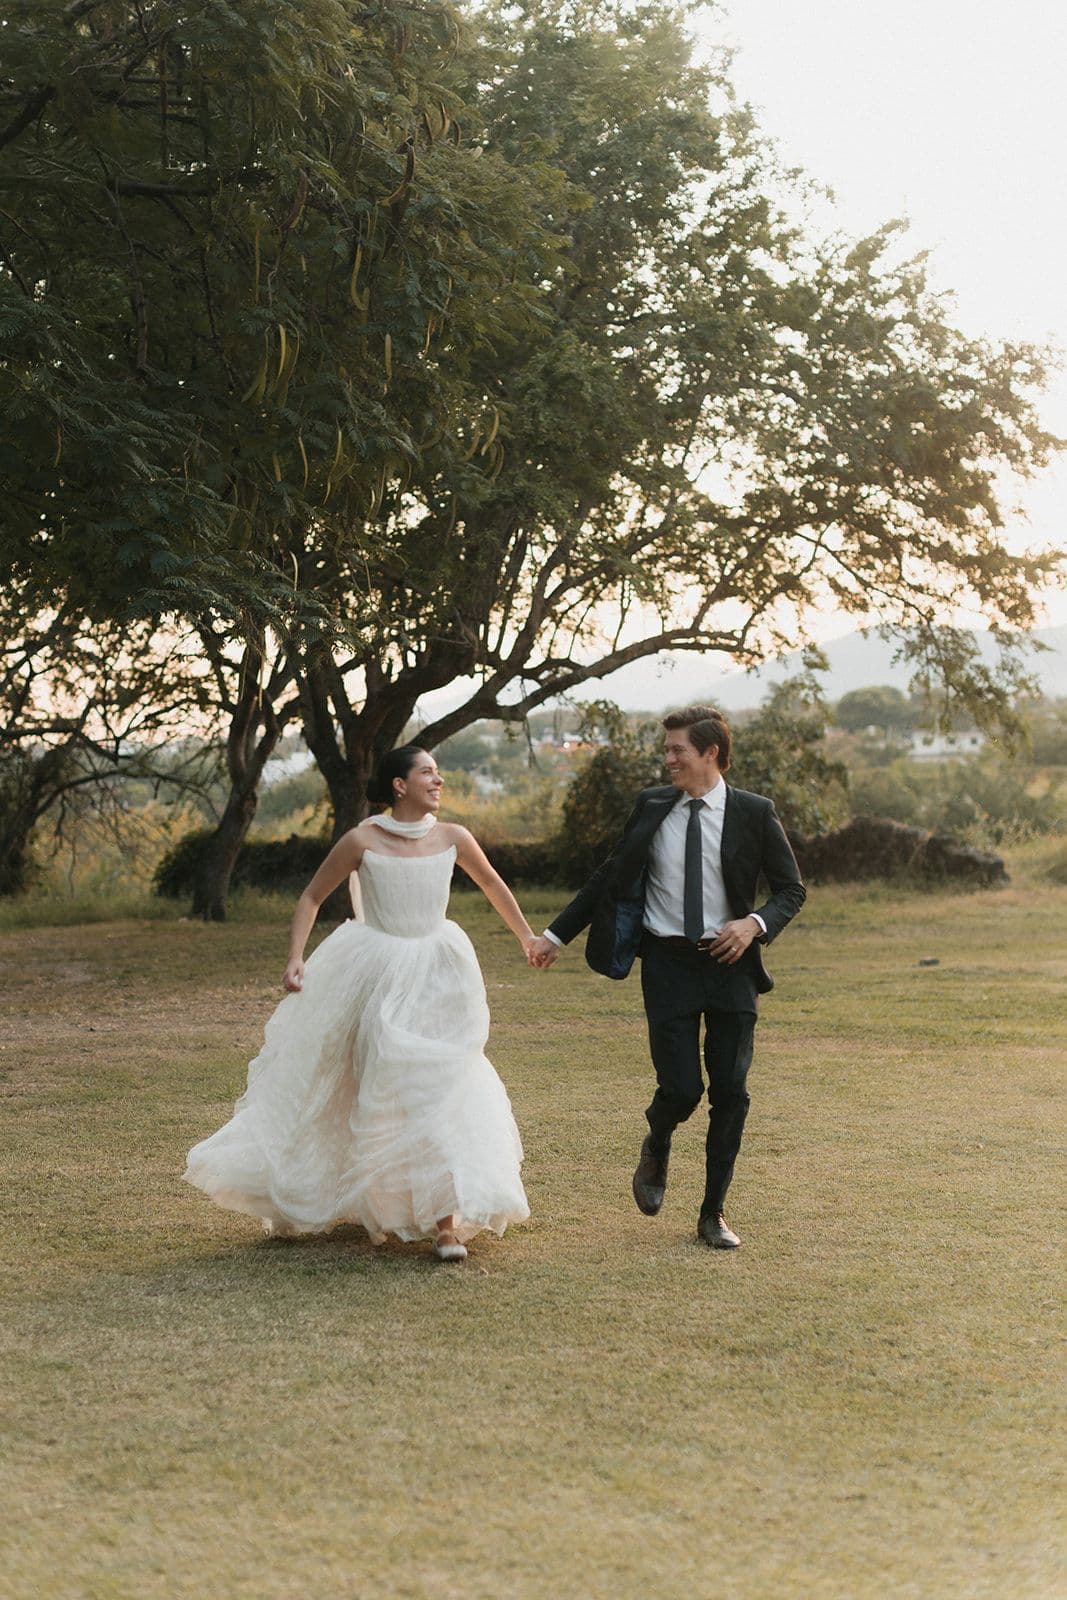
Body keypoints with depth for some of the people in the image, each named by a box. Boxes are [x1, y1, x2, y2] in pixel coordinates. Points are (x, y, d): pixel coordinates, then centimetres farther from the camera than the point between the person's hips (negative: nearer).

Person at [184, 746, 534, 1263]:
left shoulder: (452, 838, -2)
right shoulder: (363, 841, -9)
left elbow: (492, 884, 16)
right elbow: (311, 897, -1)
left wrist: (527, 938, 26)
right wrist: (295, 959, -13)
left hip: (436, 977, 2)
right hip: (377, 977, -2)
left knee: (440, 1088, -4)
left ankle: (445, 1219, 1)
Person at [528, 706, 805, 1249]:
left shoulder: (755, 813, -2)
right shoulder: (651, 807, 3)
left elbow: (791, 889, 5)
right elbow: (609, 878, 12)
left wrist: (756, 923, -15)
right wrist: (556, 935, 11)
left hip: (730, 964, 0)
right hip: (668, 964, 0)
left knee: (730, 1093, 2)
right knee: (681, 1088, -8)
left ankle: (713, 1213, 16)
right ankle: (655, 1149, 28)